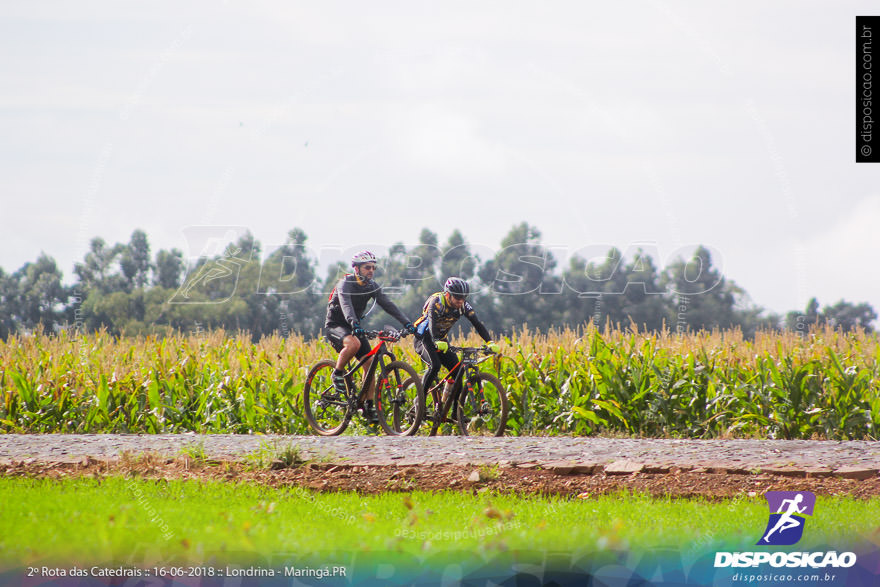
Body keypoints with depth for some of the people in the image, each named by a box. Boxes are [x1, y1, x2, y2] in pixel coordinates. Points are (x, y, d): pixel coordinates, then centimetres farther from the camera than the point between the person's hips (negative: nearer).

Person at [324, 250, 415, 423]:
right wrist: (354, 324, -55)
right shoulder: (345, 284, -19)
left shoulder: (372, 286, 1)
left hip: (354, 327, 7)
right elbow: (346, 305, -36)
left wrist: (406, 323, -19)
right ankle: (337, 374, -14)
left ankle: (369, 406, 0)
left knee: (369, 363, -6)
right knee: (354, 343, -37)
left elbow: (388, 304, -6)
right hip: (335, 326, -7)